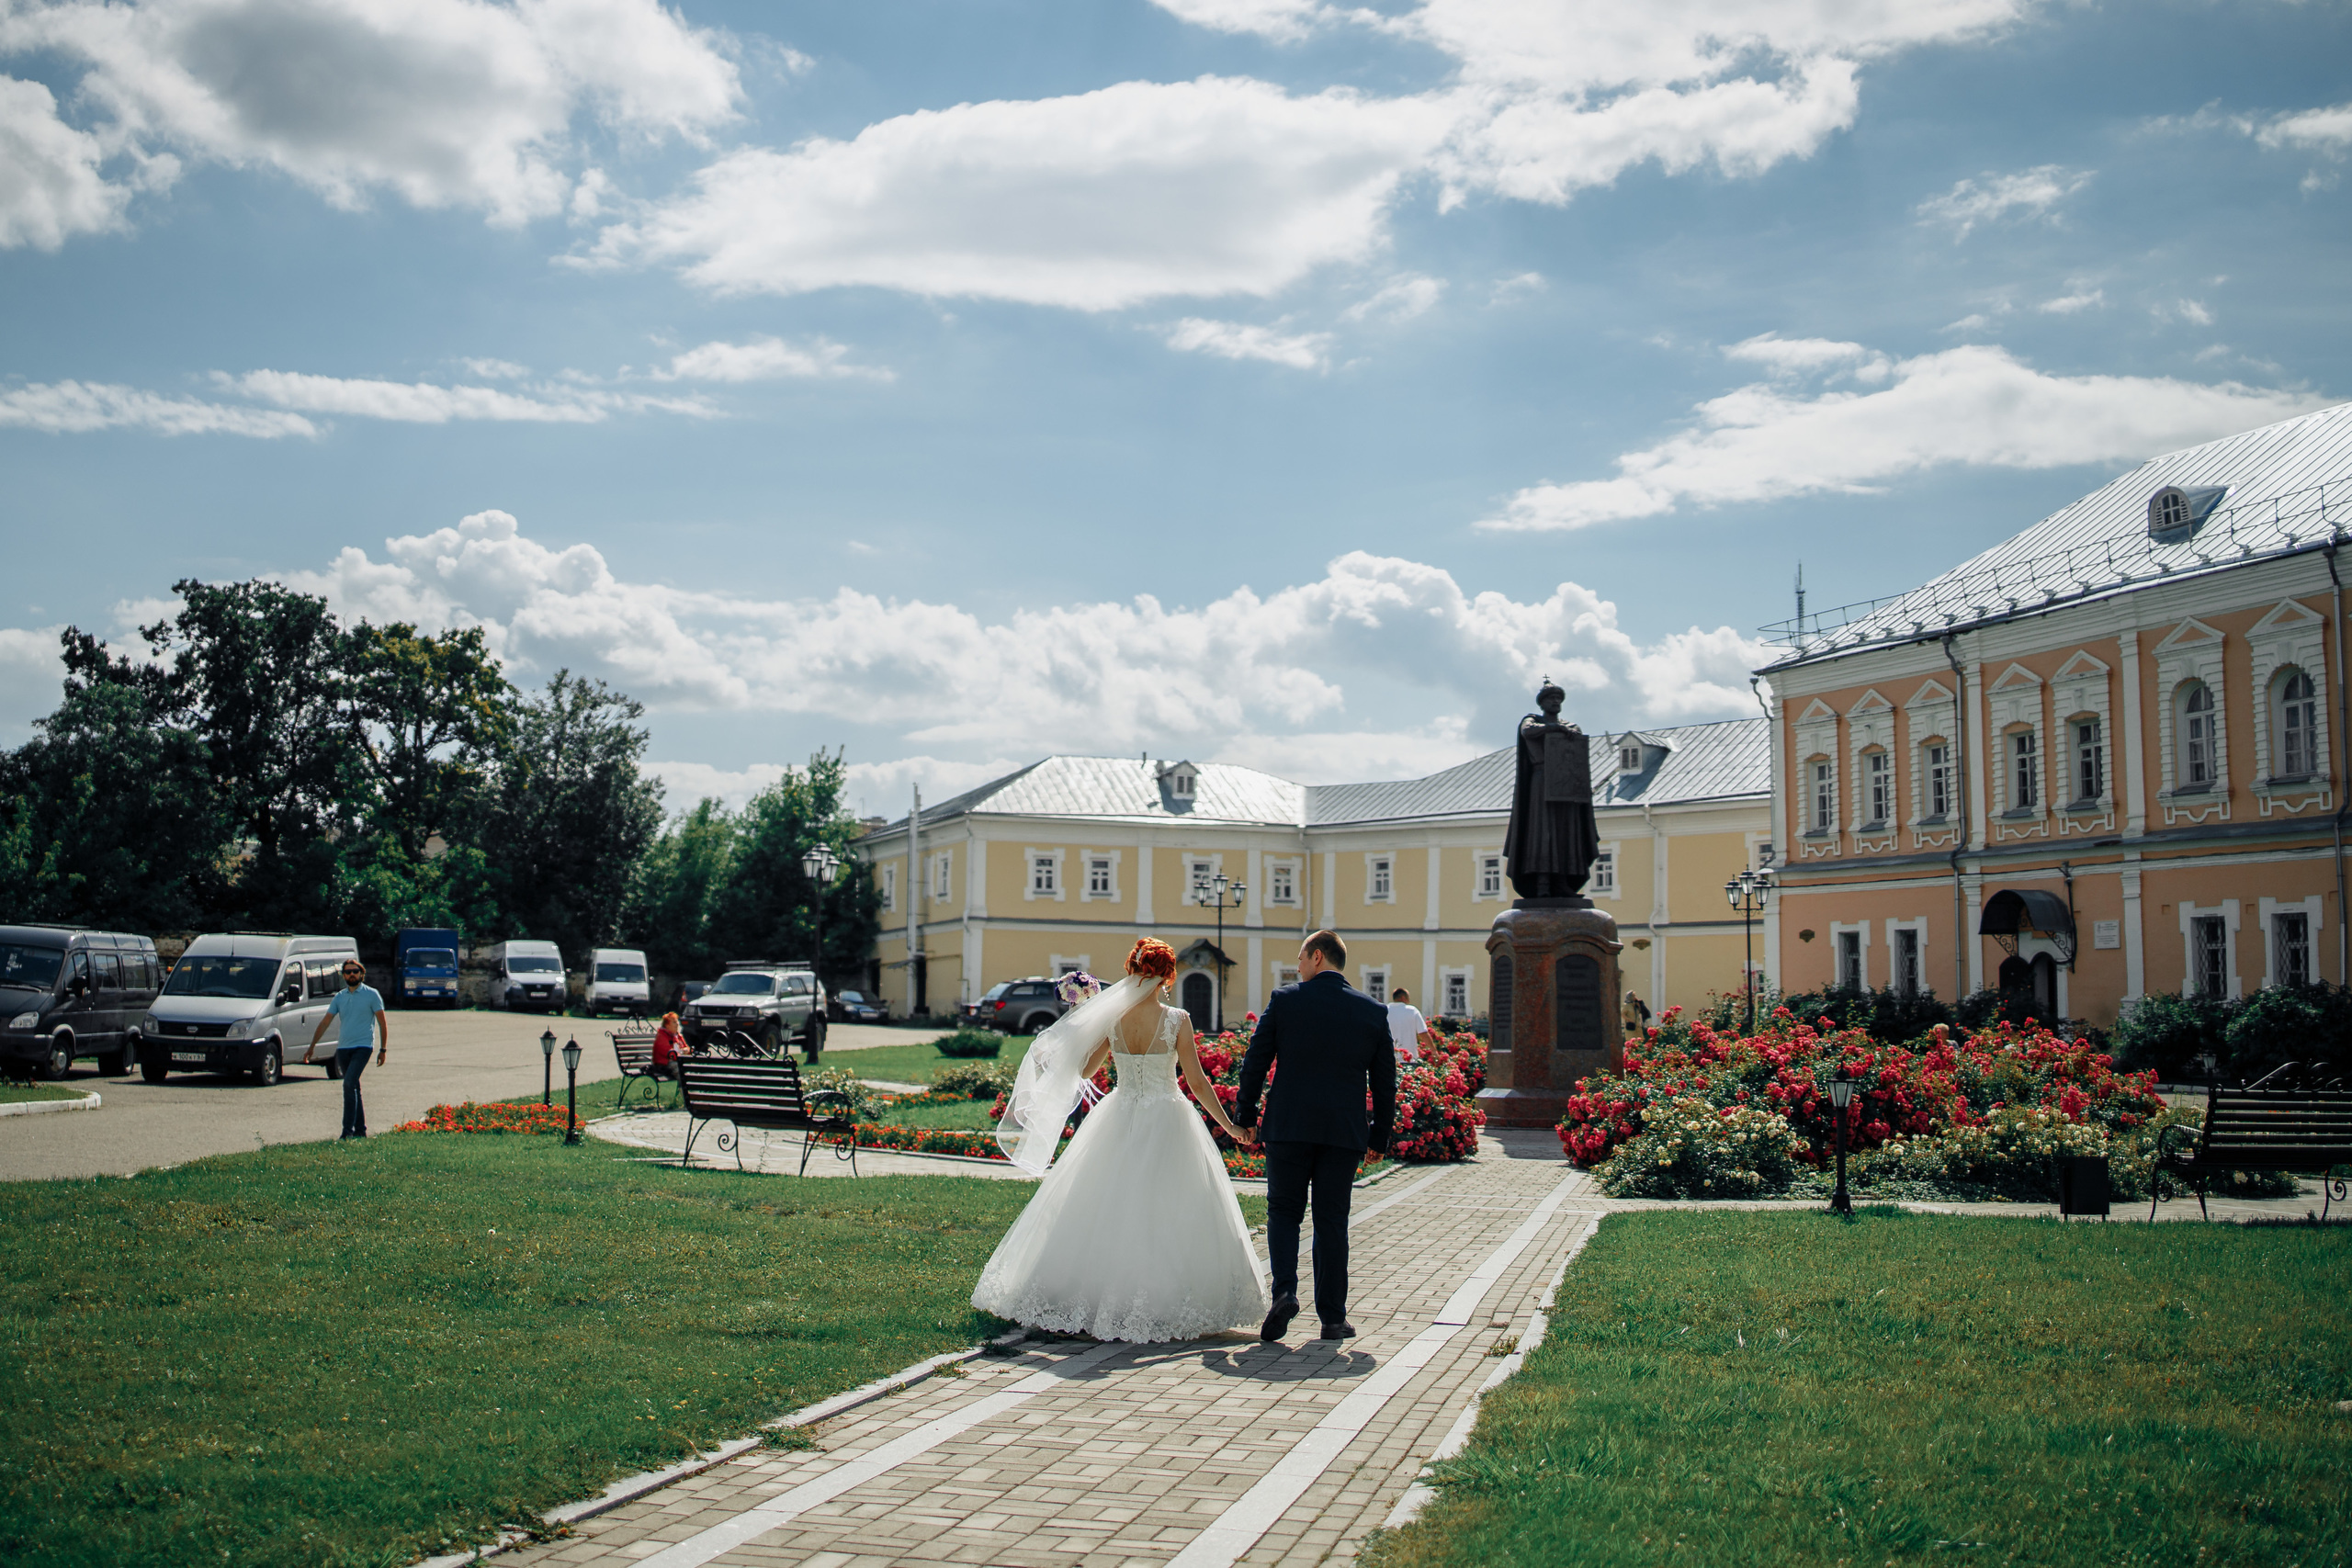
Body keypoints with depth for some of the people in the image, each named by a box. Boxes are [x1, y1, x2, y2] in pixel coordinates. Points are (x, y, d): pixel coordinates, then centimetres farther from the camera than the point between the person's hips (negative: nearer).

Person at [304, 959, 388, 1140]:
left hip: (362, 1047, -5)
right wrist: (311, 1047, 13)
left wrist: (383, 1049, -4)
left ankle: (348, 1130, -19)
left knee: (349, 1084, -19)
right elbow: (325, 1022, 15)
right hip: (343, 1048, 5)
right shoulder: (339, 997, 12)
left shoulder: (371, 994, -1)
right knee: (353, 1088, 9)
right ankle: (360, 1130, 16)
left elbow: (382, 1022, 0)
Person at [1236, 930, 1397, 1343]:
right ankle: (1333, 1318, 10)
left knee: (1283, 1212, 10)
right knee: (1331, 1222, 8)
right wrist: (1379, 1135, 15)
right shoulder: (1373, 1011, 4)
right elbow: (1385, 1081, 7)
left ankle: (1285, 1291, -11)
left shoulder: (1285, 1000, -2)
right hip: (1344, 1132, 2)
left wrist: (1245, 1115, 10)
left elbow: (1255, 1062, -1)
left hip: (1288, 1127, -2)